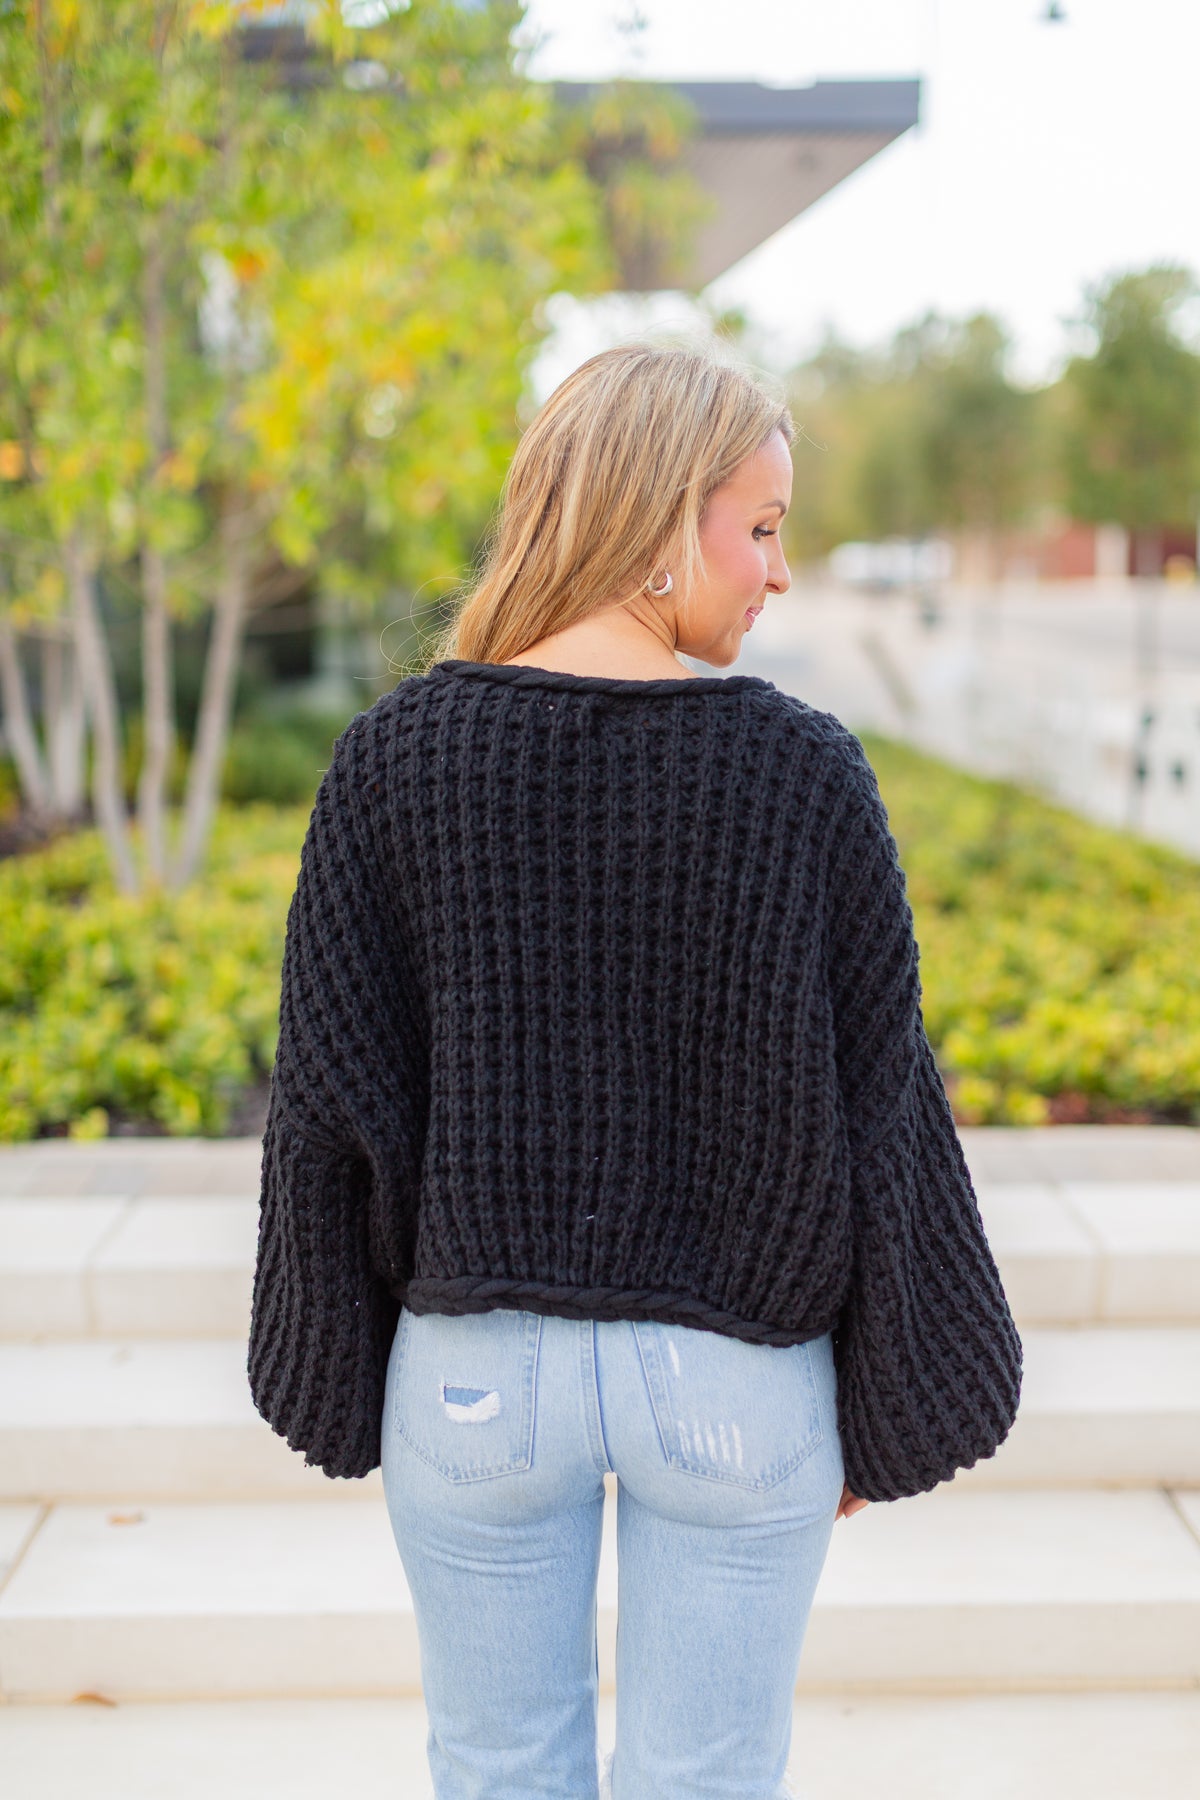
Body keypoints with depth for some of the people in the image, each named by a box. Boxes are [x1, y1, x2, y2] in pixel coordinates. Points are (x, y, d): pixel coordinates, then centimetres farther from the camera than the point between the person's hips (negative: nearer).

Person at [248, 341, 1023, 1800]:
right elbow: (874, 1104, -8)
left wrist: (344, 1390, 5)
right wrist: (886, 1412, 5)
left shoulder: (395, 758, -9)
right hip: (738, 1379, 0)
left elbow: (335, 1095, -7)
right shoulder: (805, 771, -12)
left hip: (477, 1366, 1)